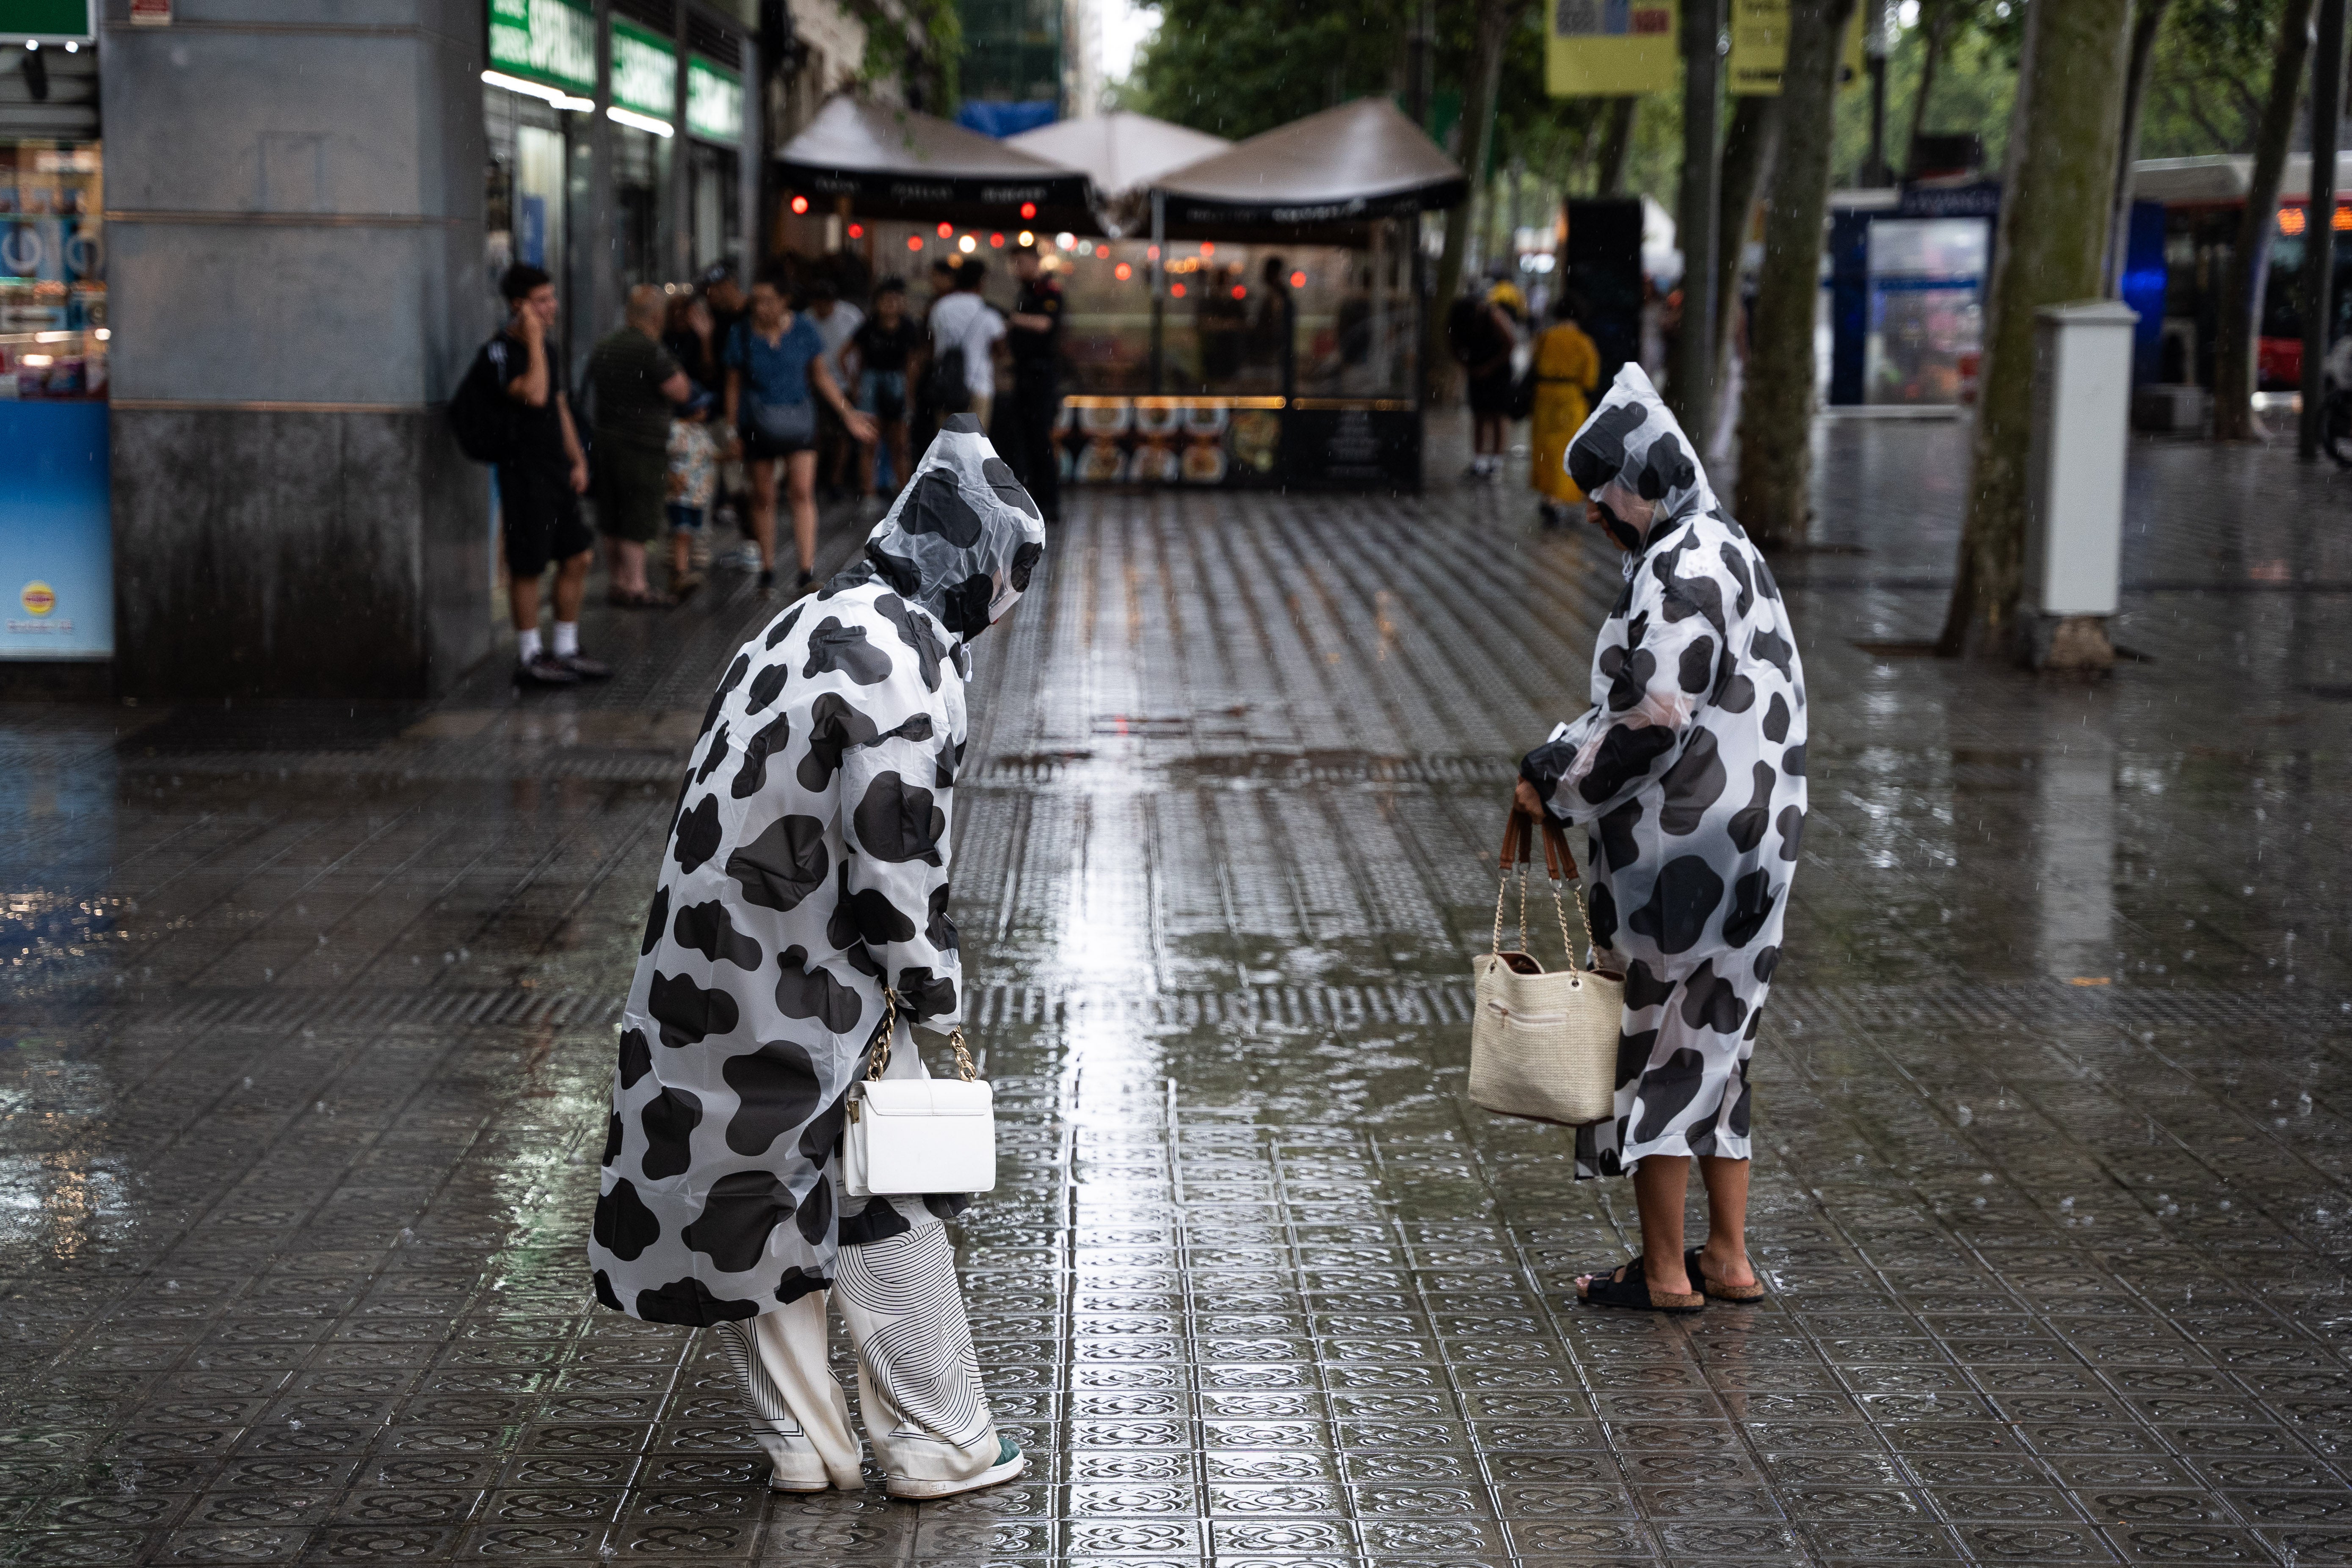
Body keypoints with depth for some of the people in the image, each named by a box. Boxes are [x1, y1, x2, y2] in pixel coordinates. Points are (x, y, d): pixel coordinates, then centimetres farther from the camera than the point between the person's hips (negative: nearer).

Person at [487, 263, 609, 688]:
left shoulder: (546, 350, 15)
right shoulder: (500, 350, -13)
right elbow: (534, 395, -27)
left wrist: (577, 459, 13)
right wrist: (534, 340, -20)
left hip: (557, 472, 8)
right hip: (523, 473, -8)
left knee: (578, 557, 10)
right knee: (527, 568, -1)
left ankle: (566, 650, 20)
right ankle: (529, 657, 8)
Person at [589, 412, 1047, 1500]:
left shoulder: (815, 624, 13)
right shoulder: (910, 663, -17)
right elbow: (894, 858, -19)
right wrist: (938, 1001, -7)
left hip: (711, 969, 9)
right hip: (812, 992, -9)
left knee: (748, 1198, 14)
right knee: (890, 1205, 4)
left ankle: (799, 1439, 25)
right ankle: (942, 1447, 15)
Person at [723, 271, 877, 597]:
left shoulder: (802, 329, -3)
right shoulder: (743, 334, -5)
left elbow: (821, 376, 7)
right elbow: (734, 385, 3)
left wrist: (849, 415, 6)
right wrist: (732, 431, 0)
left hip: (798, 415, 0)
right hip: (758, 420, 0)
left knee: (803, 492, -11)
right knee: (763, 497, 6)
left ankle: (808, 571, -13)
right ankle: (767, 568, 19)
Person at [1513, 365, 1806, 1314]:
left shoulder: (1681, 574, -17)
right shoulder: (1727, 554, 14)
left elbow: (1652, 723, -22)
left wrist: (1555, 776, -10)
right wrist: (1574, 761, 13)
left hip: (1680, 844, -10)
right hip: (1743, 838, 10)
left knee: (1659, 1039, 0)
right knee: (1713, 1039, 16)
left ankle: (1664, 1270, 8)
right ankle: (1728, 1258, 21)